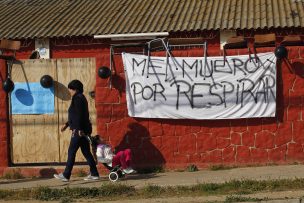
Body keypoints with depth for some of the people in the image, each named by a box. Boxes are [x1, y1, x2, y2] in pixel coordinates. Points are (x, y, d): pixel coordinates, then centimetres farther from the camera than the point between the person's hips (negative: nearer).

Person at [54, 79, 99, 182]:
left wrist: (78, 129, -23)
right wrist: (66, 124, 28)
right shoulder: (81, 98, 18)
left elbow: (78, 115, -20)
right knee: (86, 152, 10)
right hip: (84, 130, 10)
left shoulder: (77, 98, -12)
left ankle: (65, 175, 1)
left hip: (79, 130, -10)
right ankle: (94, 174, 10)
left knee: (71, 152, -4)